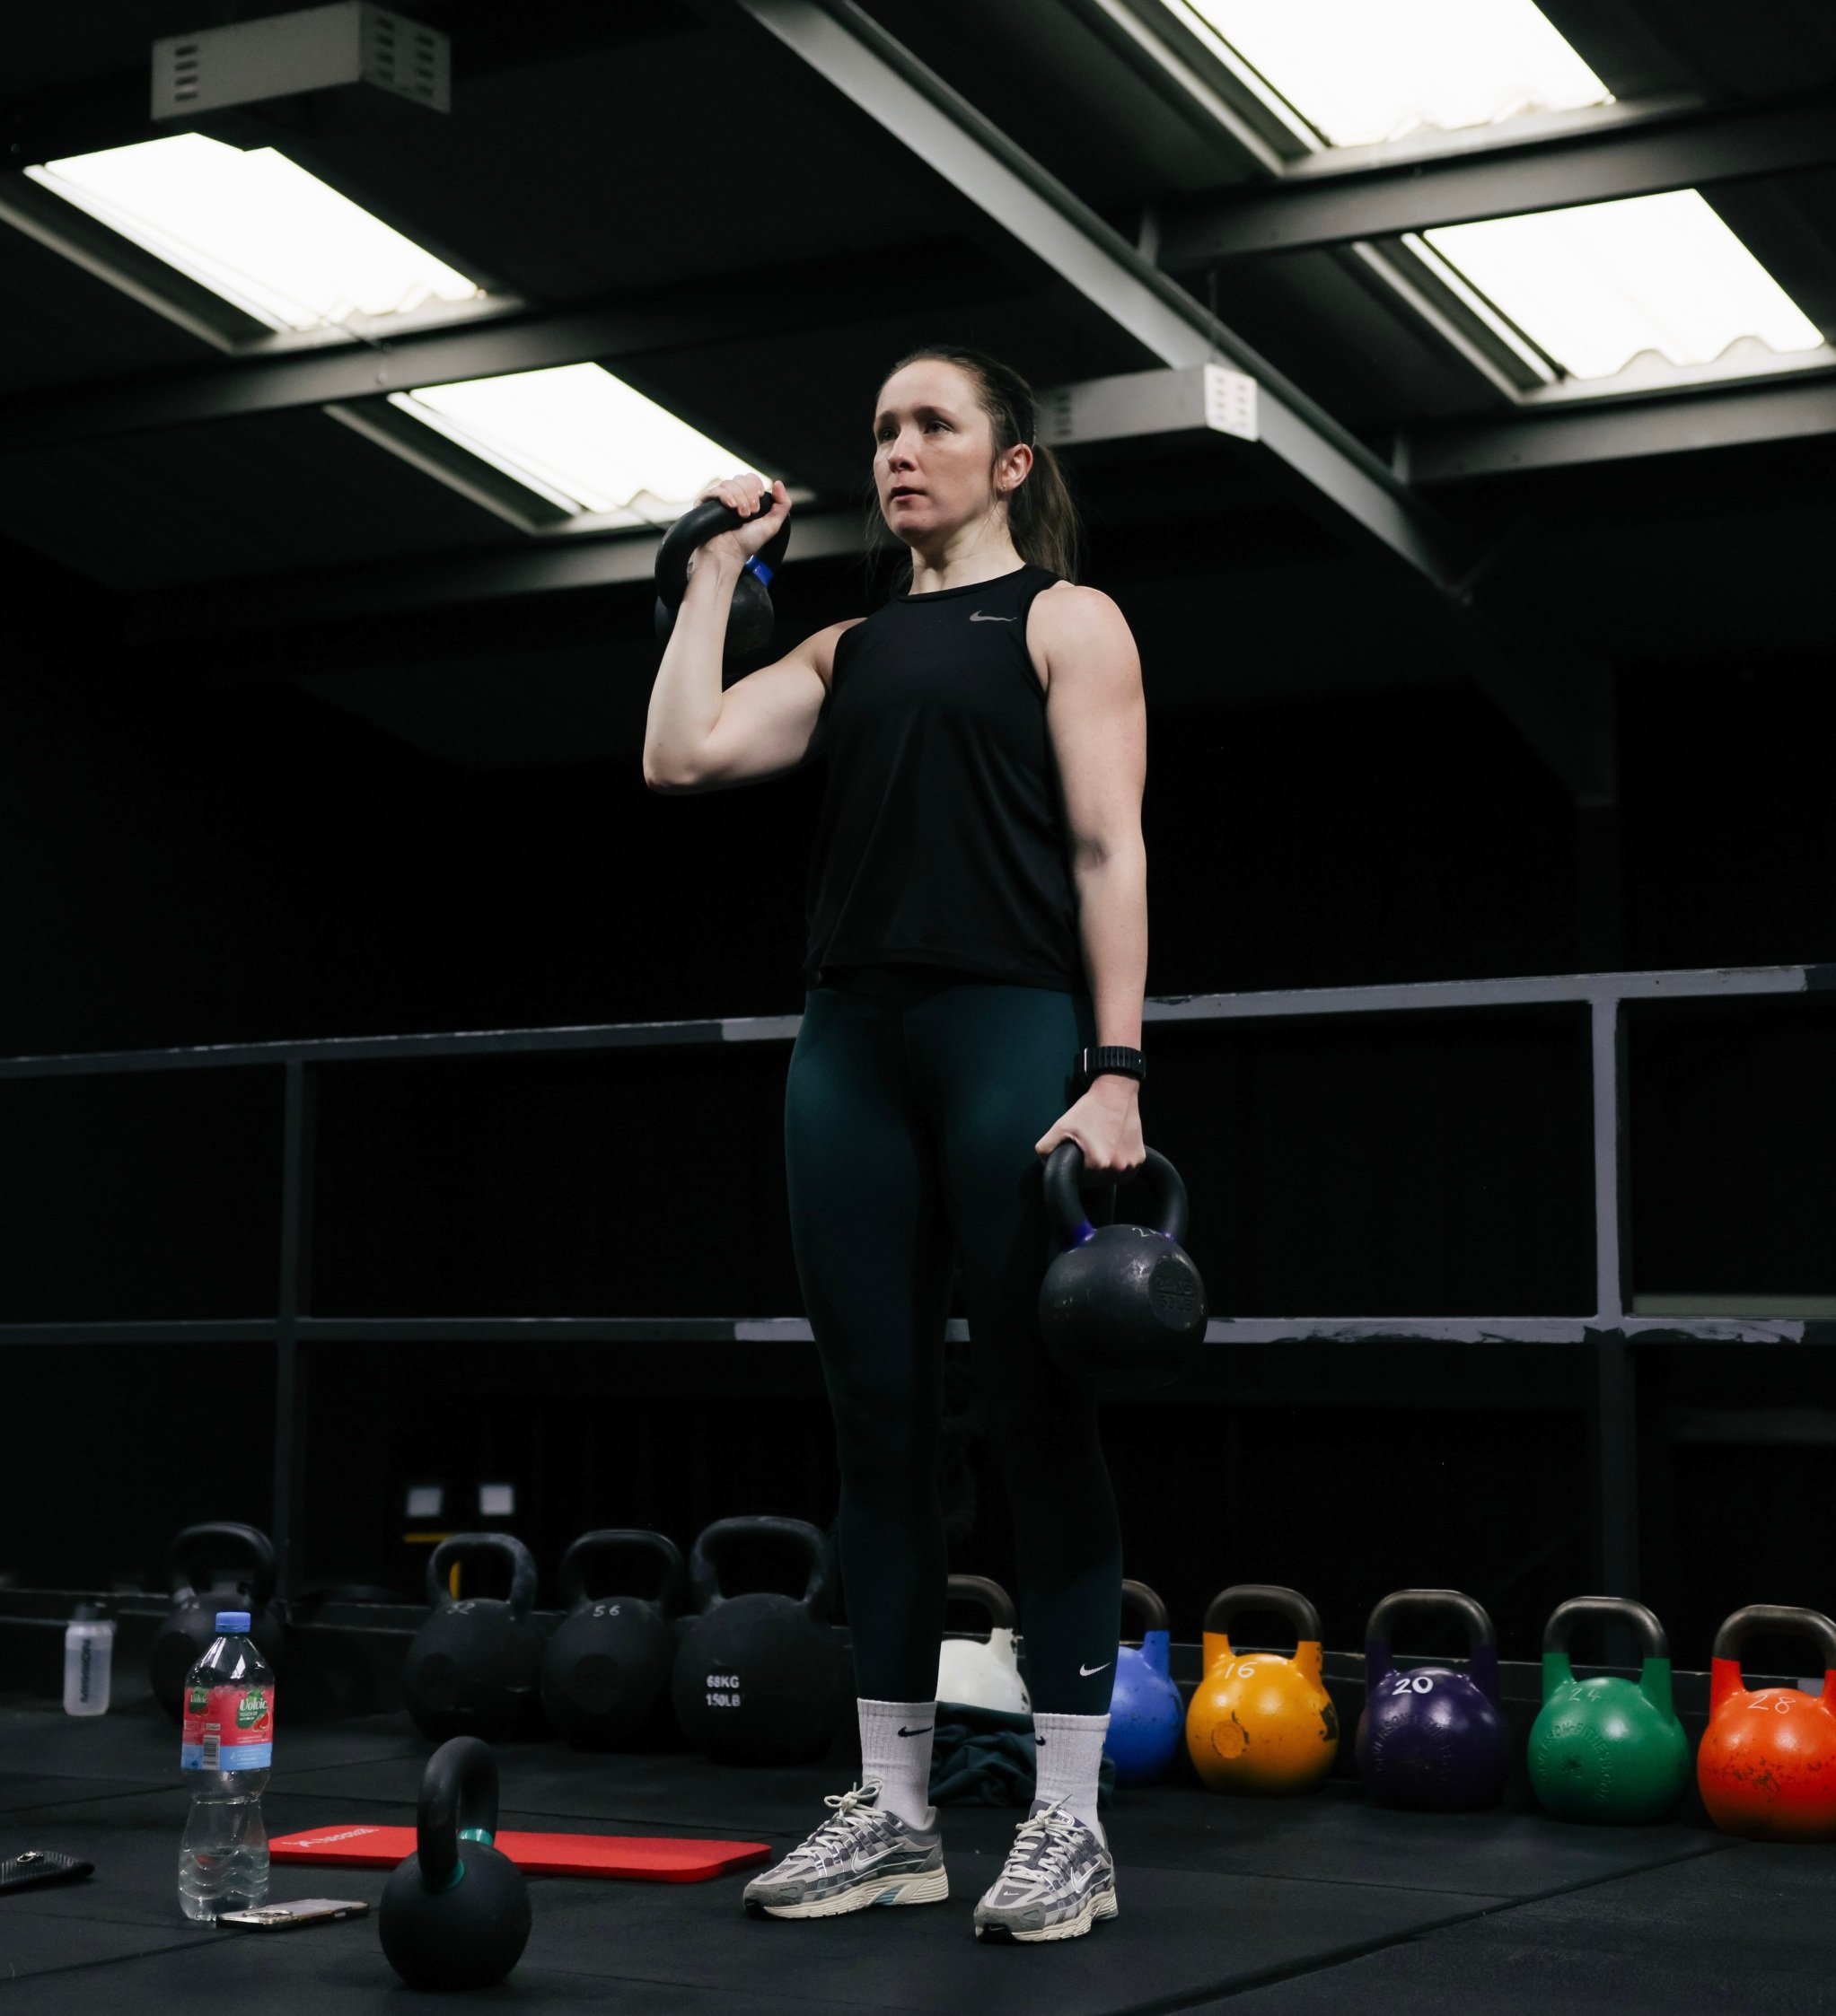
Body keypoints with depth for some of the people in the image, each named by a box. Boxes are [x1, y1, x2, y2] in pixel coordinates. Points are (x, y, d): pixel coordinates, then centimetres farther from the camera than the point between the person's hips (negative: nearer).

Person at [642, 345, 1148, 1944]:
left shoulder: (1066, 619, 4)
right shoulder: (848, 650, 20)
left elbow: (1110, 850, -6)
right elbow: (682, 753, 6)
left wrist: (1117, 1072, -16)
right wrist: (720, 569, 15)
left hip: (1013, 1032, -6)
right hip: (852, 1040, 6)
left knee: (1038, 1419, -3)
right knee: (879, 1420, 6)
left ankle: (1070, 1821, 3)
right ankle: (893, 1811, 13)